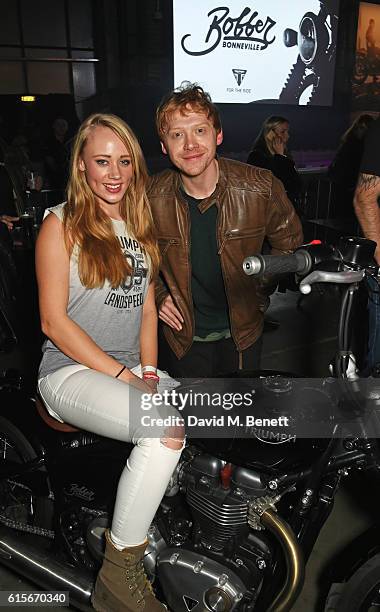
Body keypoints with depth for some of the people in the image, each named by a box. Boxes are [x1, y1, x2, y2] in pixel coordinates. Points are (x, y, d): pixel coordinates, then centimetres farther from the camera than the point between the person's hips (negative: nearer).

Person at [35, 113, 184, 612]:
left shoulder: (140, 221, 15)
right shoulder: (61, 224, -3)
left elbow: (146, 304, 14)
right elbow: (54, 320, -10)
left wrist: (149, 374, -1)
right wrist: (123, 377, -15)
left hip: (132, 368, 6)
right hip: (73, 371, -6)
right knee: (167, 429, -30)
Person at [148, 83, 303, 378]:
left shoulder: (260, 187, -17)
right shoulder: (152, 197, -15)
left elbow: (288, 240, 1)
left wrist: (260, 292, -2)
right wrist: (158, 295, -4)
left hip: (243, 330, 1)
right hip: (182, 334, 0)